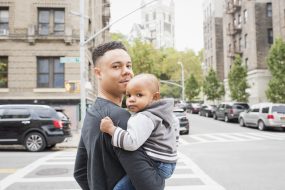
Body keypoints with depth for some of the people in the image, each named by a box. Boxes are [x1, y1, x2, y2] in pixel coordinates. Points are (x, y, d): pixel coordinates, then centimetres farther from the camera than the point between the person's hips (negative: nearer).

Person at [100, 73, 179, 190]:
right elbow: (174, 125, 27)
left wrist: (110, 128, -26)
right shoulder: (164, 112, 8)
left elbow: (131, 142, -34)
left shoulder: (144, 118, -22)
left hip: (157, 165, -11)